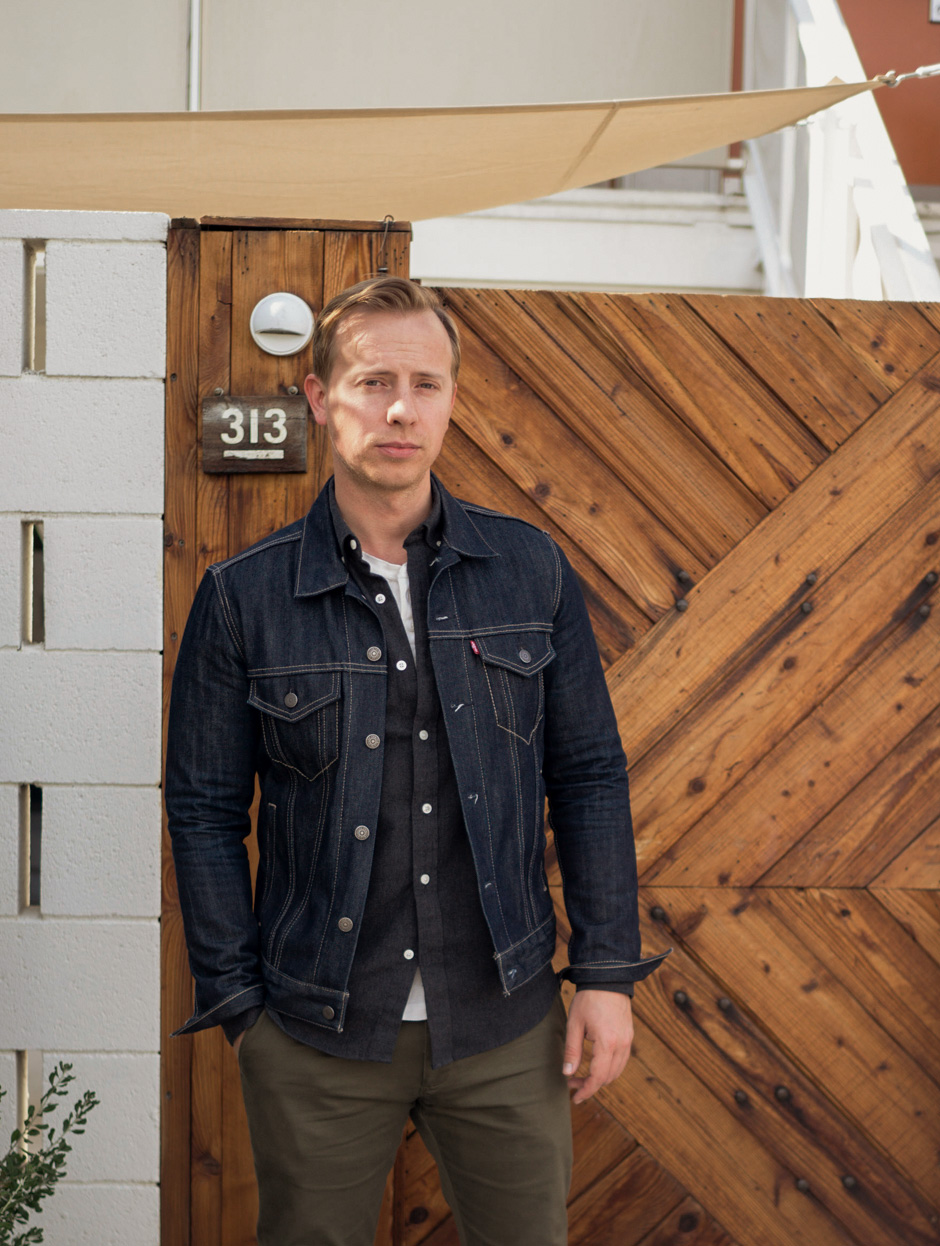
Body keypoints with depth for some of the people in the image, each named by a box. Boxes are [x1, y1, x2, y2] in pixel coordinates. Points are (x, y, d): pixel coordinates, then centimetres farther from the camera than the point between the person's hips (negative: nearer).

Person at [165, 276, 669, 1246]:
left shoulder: (531, 571, 0)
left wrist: (607, 971, 1)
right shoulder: (242, 597, -5)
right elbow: (204, 812, 1)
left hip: (507, 1025, 1)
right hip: (317, 1038, -1)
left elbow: (590, 776, 4)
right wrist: (238, 1006, -1)